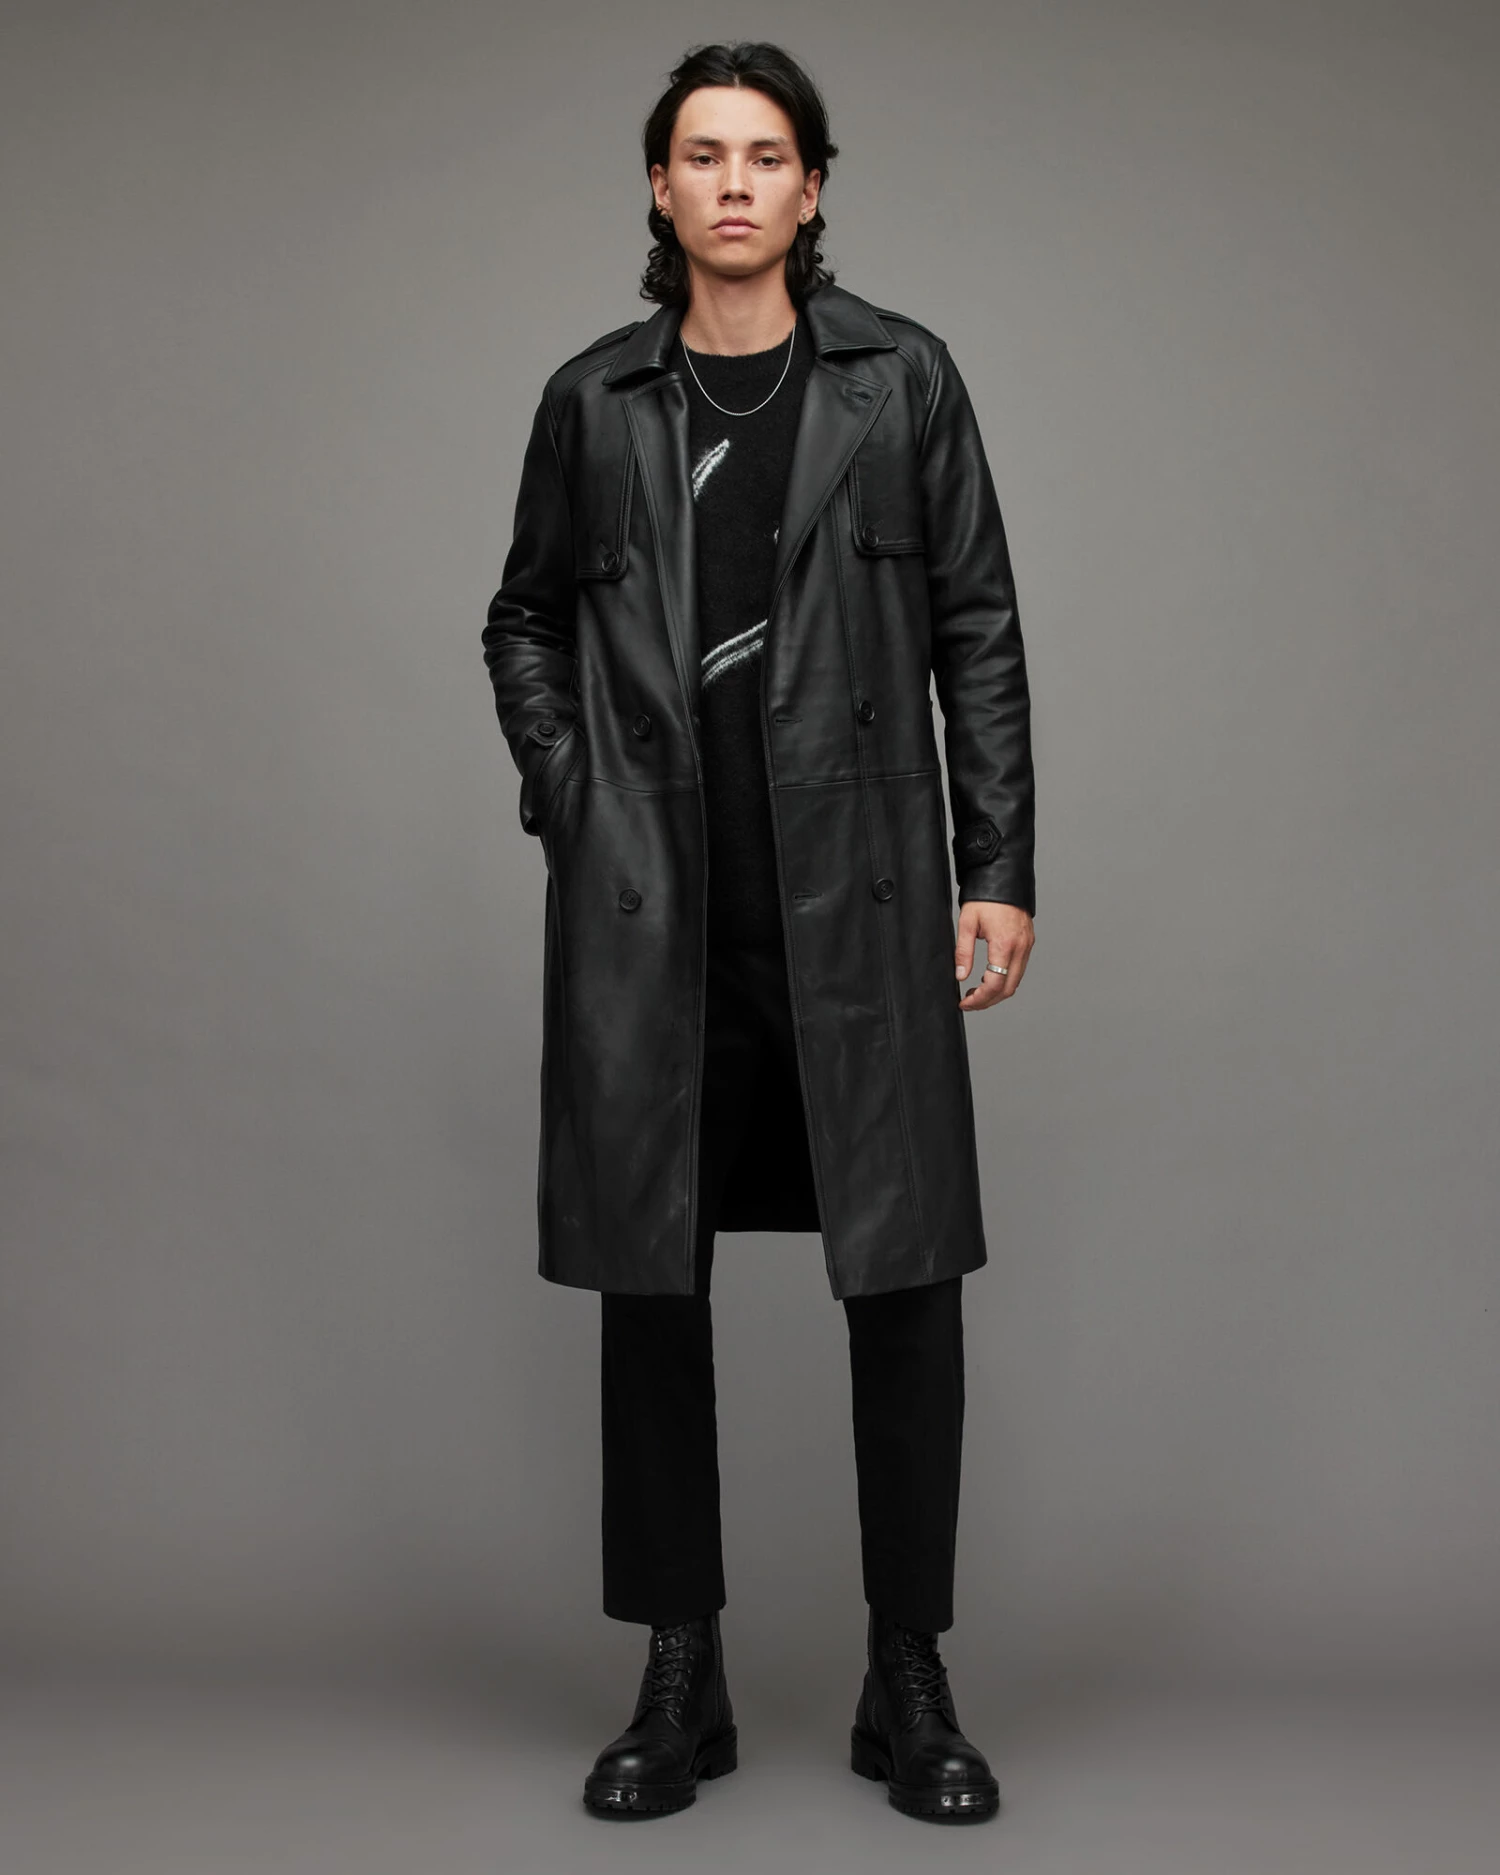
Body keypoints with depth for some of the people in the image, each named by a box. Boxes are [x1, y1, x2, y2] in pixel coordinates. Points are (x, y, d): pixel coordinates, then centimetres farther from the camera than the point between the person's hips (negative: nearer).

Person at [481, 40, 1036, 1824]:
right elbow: (524, 620, 19)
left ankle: (909, 1683, 17)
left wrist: (1000, 869, -2)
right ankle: (680, 1680, 21)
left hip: (854, 900, -1)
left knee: (905, 1276, 0)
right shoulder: (593, 399, 10)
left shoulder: (901, 378, 6)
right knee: (649, 1277, 6)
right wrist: (567, 797, 4)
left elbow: (979, 633, 4)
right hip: (649, 910, 2)